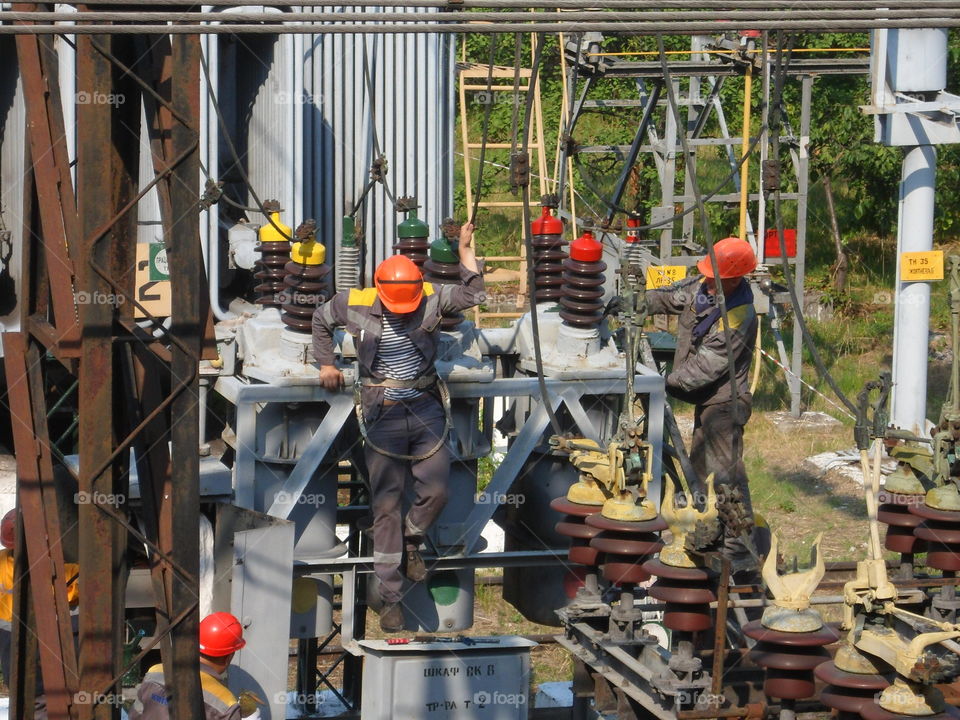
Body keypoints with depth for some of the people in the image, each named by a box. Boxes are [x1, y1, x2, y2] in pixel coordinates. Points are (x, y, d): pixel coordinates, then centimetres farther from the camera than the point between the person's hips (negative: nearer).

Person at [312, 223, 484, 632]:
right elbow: (321, 320, 14)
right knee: (386, 506, -2)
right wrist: (326, 364, 14)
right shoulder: (354, 306, -5)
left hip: (425, 409, 2)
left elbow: (472, 295, -12)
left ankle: (411, 540, 32)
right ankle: (390, 598, 2)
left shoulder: (430, 299, -4)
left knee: (436, 491, -3)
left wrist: (466, 249, -15)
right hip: (383, 414, -1)